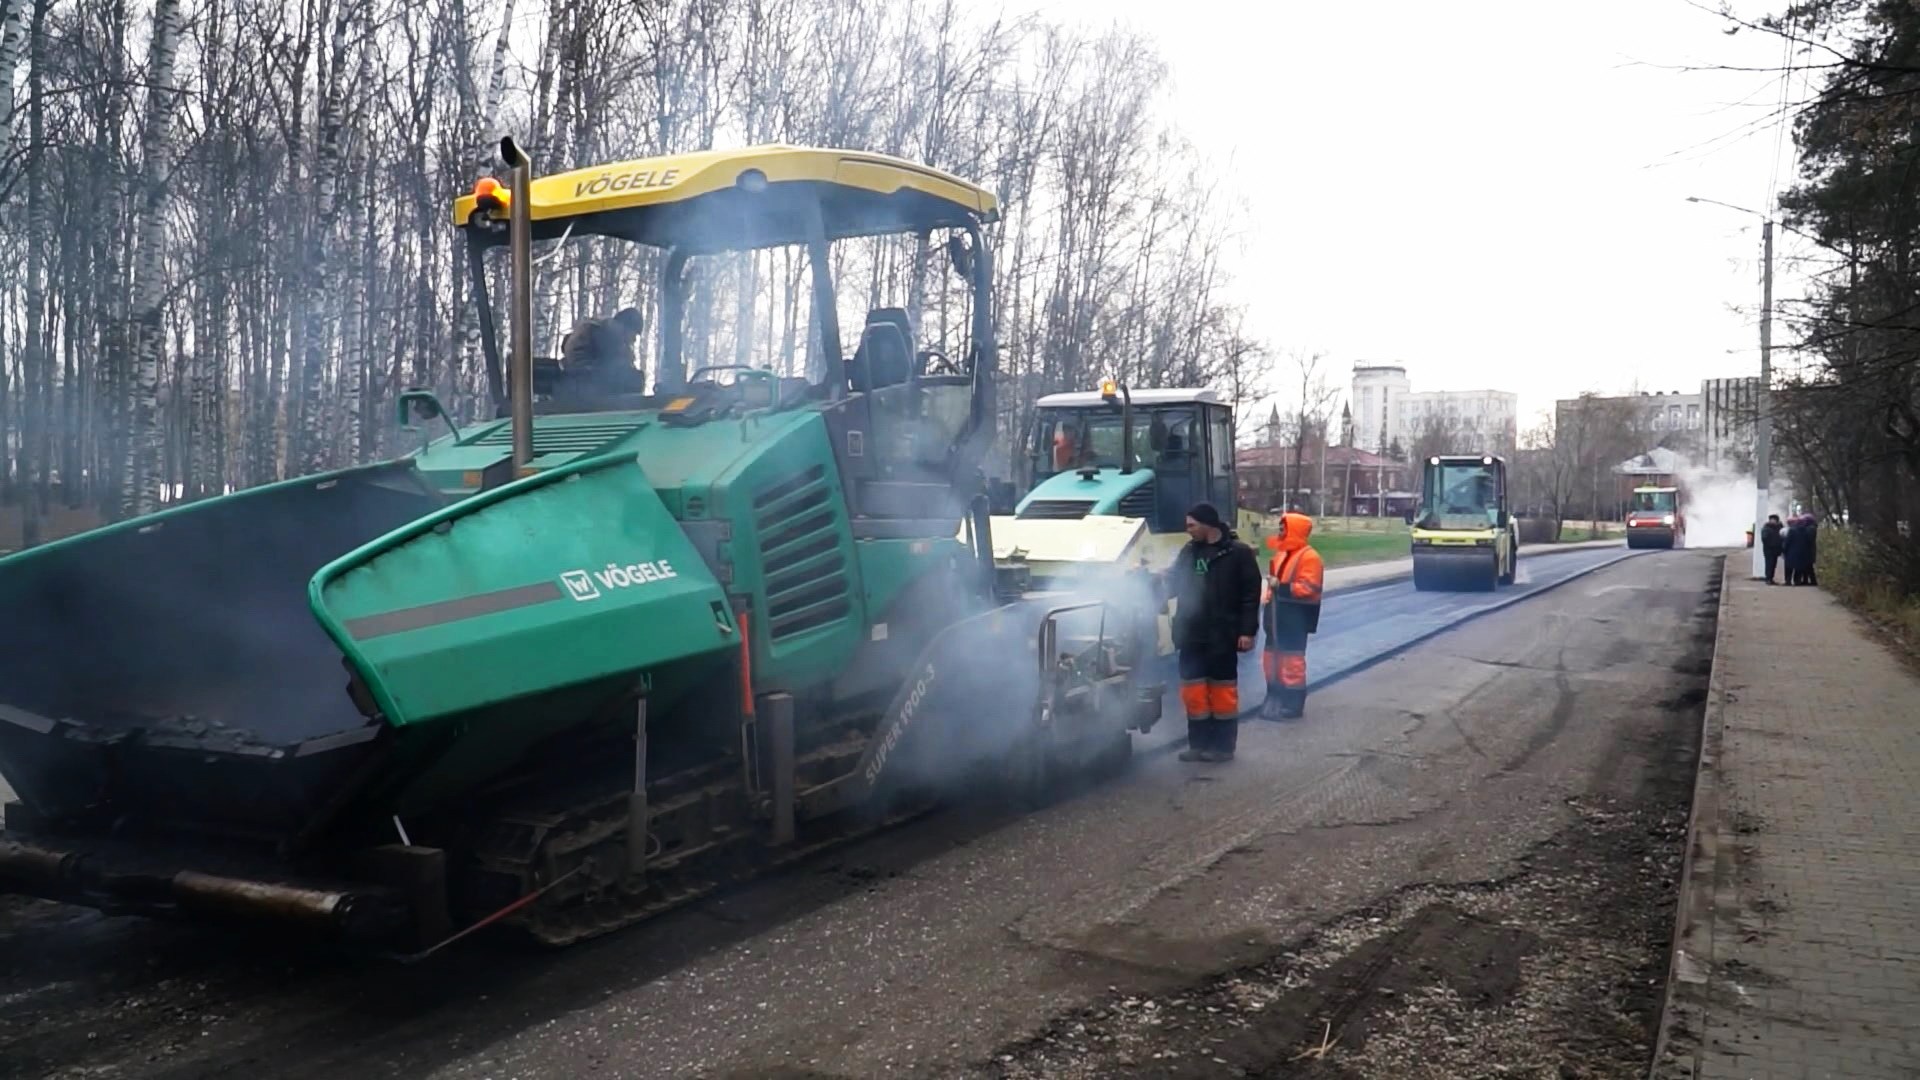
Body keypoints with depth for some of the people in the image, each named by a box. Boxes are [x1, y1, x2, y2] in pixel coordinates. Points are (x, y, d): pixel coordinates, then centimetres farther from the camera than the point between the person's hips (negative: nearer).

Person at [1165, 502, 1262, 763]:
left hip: (1222, 636, -5)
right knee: (1193, 690, 9)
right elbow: (1173, 582, 19)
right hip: (1192, 635, 6)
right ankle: (1199, 744, 19)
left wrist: (1248, 631, -13)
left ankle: (1223, 746, 13)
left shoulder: (1238, 552, -7)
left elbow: (1251, 593, -9)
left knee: (1222, 689, 4)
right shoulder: (1189, 551, 9)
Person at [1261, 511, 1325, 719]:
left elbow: (1308, 587, -22)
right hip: (1278, 616, 9)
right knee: (1272, 658, 14)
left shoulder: (1309, 557, -14)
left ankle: (1293, 704, 3)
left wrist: (1281, 587, -24)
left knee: (1292, 660, -5)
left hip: (1295, 619, -9)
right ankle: (1275, 699, 24)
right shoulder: (1282, 554, 15)